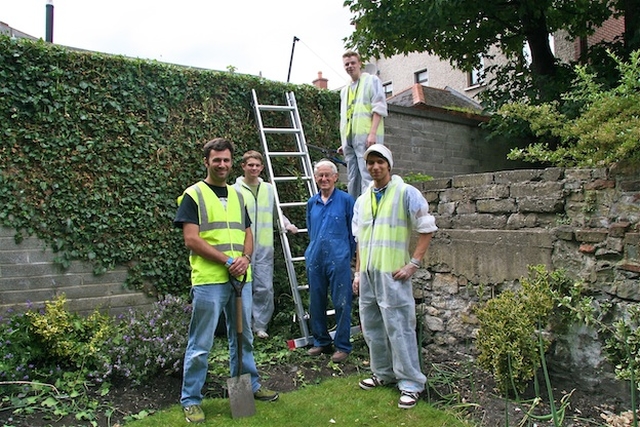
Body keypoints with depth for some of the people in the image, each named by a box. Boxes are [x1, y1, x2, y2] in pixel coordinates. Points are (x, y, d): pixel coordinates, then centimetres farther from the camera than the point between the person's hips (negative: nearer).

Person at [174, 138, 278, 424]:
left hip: (241, 279, 6)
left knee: (243, 338, 19)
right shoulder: (193, 195, -4)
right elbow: (191, 240, -12)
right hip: (208, 281, -6)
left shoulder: (237, 195, 15)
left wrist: (245, 257, -6)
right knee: (201, 344, 3)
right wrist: (227, 260, -17)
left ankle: (249, 386, 36)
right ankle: (190, 400, 18)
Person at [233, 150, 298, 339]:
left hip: (264, 247, 3)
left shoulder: (269, 189, 11)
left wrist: (287, 224, 9)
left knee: (265, 288, 2)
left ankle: (260, 325, 17)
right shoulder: (235, 190, -1)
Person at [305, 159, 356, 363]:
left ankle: (343, 346, 14)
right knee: (316, 303, 12)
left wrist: (349, 257, 4)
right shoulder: (312, 203, 11)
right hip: (315, 259, 5)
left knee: (341, 304, 1)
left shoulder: (346, 200, -3)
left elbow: (353, 232, 2)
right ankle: (321, 341, 27)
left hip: (338, 260, -5)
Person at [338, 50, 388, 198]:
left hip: (366, 137, -7)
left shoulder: (371, 80, 7)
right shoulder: (344, 90, 27)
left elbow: (379, 108, -4)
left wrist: (372, 133, -16)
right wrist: (344, 143, 20)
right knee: (352, 179, 5)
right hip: (349, 139, 7)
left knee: (367, 176, -15)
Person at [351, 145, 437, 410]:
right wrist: (358, 272, 15)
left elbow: (427, 229, -6)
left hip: (392, 274, -7)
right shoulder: (361, 201, 15)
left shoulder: (406, 193, -4)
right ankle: (383, 373, 31)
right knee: (372, 327, 14)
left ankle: (411, 383, 8)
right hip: (367, 275, 7)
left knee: (399, 328, -5)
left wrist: (413, 263, -12)